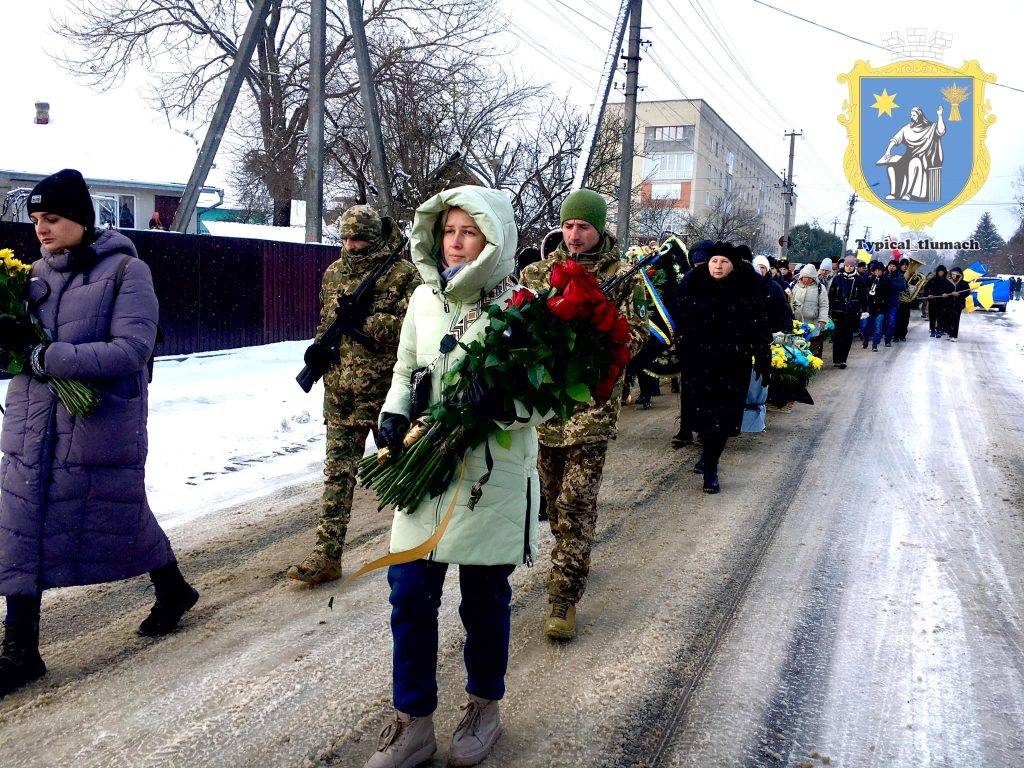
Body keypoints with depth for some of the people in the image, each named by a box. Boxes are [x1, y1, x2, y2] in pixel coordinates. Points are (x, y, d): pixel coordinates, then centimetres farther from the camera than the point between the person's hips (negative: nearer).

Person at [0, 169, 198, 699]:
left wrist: (49, 358, -23)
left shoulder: (126, 271, -10)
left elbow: (131, 350, -20)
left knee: (123, 518, 11)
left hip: (101, 429, -5)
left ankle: (173, 591, 39)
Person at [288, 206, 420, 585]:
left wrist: (365, 321, -22)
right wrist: (319, 345, 2)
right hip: (340, 391, 4)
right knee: (338, 472, 3)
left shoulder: (402, 274, -6)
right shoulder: (334, 273, 12)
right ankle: (327, 554, 4)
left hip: (385, 388, -4)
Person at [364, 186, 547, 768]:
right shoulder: (425, 297, 7)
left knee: (485, 598, 10)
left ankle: (484, 708, 34)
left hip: (493, 475, -4)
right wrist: (394, 414, -3)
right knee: (410, 594, 6)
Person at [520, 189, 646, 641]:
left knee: (576, 501, -7)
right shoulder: (540, 271, 8)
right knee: (553, 493, 17)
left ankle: (565, 595, -2)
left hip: (591, 401, -4)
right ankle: (570, 558, 39)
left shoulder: (622, 276, -2)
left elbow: (636, 333, -5)